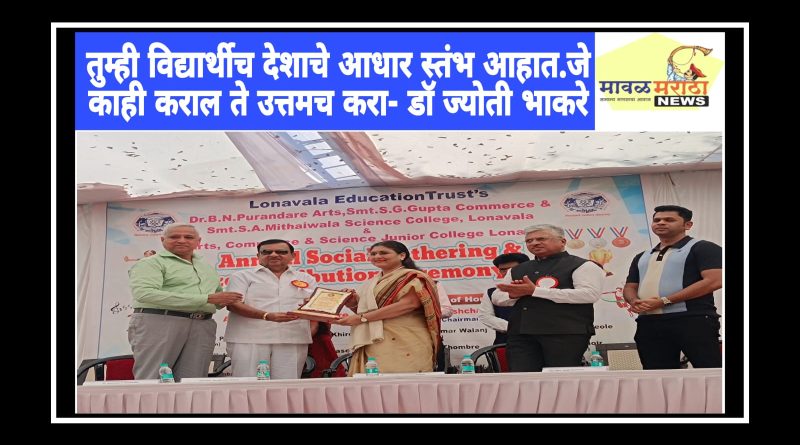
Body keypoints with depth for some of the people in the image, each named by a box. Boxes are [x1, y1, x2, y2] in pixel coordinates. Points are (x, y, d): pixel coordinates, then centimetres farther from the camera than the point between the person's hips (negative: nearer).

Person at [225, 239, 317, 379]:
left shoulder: (306, 279, 18)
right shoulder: (243, 276, 9)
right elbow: (233, 304, -4)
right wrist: (267, 316, -18)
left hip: (292, 341, 2)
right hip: (249, 340, -2)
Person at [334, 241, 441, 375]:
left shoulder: (413, 277, 1)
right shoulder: (370, 284, 23)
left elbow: (408, 304, -14)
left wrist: (362, 318, -13)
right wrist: (353, 304, 5)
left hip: (404, 343, -6)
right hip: (373, 344, 6)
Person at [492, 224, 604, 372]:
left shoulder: (582, 265, 3)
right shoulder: (518, 270, 22)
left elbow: (589, 294, -13)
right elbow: (496, 297, 26)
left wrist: (535, 291, -13)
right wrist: (514, 294, -2)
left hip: (566, 333, -5)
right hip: (521, 333, 5)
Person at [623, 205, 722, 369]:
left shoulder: (702, 248, 1)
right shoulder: (642, 257, 25)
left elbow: (714, 280, -12)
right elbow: (630, 287, 25)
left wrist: (664, 301, -15)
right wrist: (634, 301, -4)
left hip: (692, 320, -6)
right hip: (648, 323, 7)